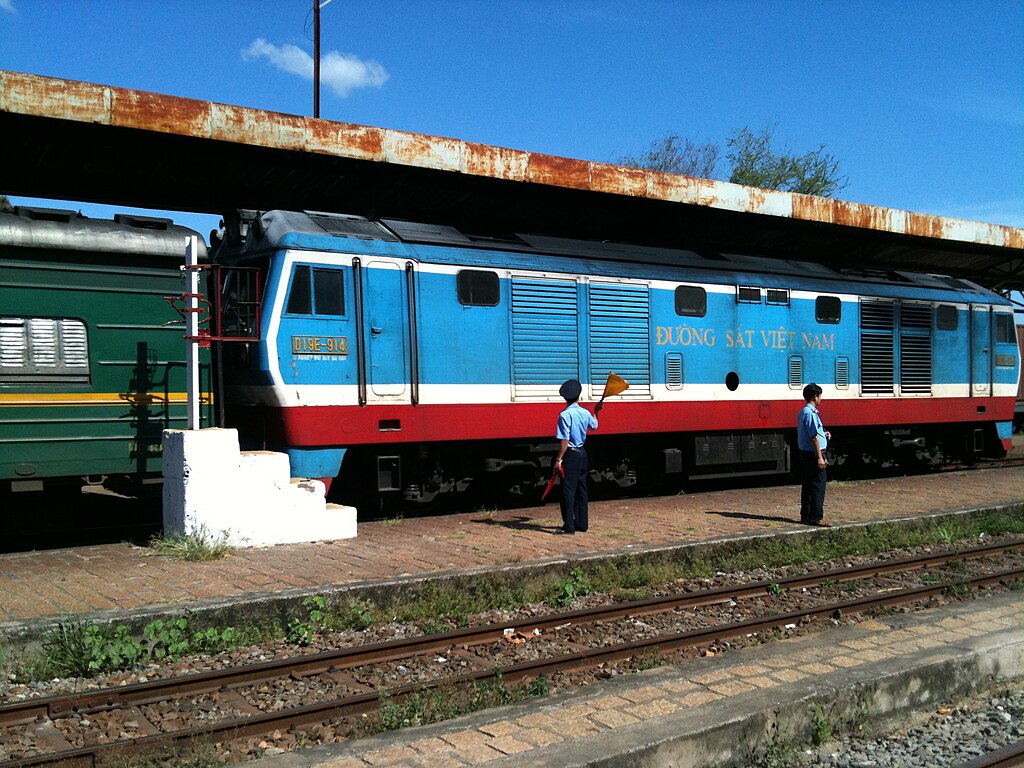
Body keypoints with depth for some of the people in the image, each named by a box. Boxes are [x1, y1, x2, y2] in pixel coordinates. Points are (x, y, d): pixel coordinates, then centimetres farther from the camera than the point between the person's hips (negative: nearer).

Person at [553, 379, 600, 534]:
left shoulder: (565, 415, -16)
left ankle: (569, 526, -6)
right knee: (581, 489, 14)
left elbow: (565, 440, -19)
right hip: (582, 453, 7)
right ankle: (582, 523, 20)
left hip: (570, 454, -7)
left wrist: (559, 460, -15)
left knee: (568, 490, -5)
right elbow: (594, 426, 27)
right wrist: (596, 412, 43)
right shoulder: (586, 413, 5)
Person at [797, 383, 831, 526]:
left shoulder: (803, 412, 14)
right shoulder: (811, 413, -17)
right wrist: (820, 457, -20)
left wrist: (823, 435, 15)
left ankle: (806, 516, 17)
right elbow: (814, 437, -20)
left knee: (808, 486, 12)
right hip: (813, 454, -10)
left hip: (805, 454, 10)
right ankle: (816, 517, -6)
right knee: (818, 486, -6)